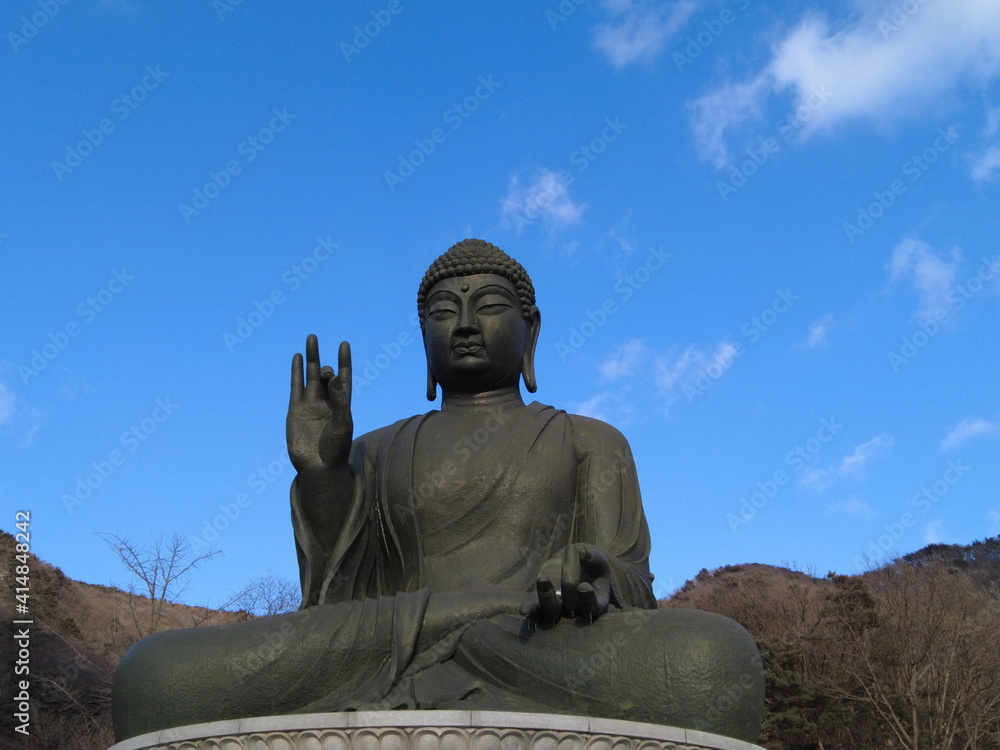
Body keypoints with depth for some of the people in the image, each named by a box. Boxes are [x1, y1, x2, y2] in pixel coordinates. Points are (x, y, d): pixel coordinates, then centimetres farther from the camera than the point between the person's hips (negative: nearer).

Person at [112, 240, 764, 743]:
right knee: (156, 676, -24)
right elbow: (343, 604, 15)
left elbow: (633, 591, 8)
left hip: (544, 674, -2)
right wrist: (320, 471, 2)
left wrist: (588, 580, -17)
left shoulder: (592, 444, 23)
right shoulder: (377, 455, 27)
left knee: (714, 659, -37)